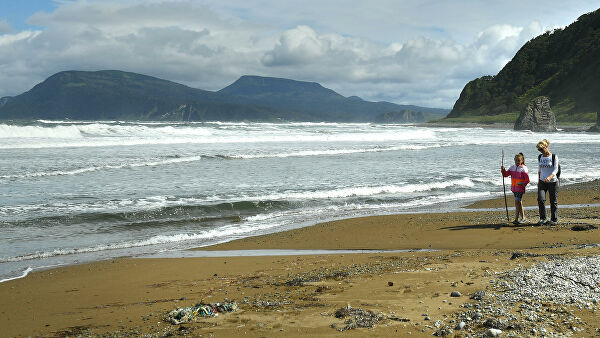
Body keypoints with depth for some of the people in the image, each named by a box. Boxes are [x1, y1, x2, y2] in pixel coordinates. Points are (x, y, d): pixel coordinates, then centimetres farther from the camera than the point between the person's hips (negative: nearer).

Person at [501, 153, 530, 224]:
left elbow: (527, 180, -10)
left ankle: (516, 219, -12)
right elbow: (506, 174, 10)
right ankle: (523, 218, 22)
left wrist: (523, 184, -24)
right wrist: (503, 170, -8)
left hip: (520, 188, -7)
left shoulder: (524, 169, -9)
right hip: (514, 188, 7)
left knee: (517, 202, -13)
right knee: (519, 203, 13)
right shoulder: (512, 167, 9)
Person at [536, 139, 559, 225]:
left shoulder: (554, 157, -5)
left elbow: (556, 169, -13)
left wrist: (550, 177, -30)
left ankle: (554, 220, 14)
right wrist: (538, 180, 15)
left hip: (553, 182, -3)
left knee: (553, 201, 3)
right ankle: (542, 218, -4)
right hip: (542, 182, 4)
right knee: (541, 199, -13)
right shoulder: (540, 157, 8)